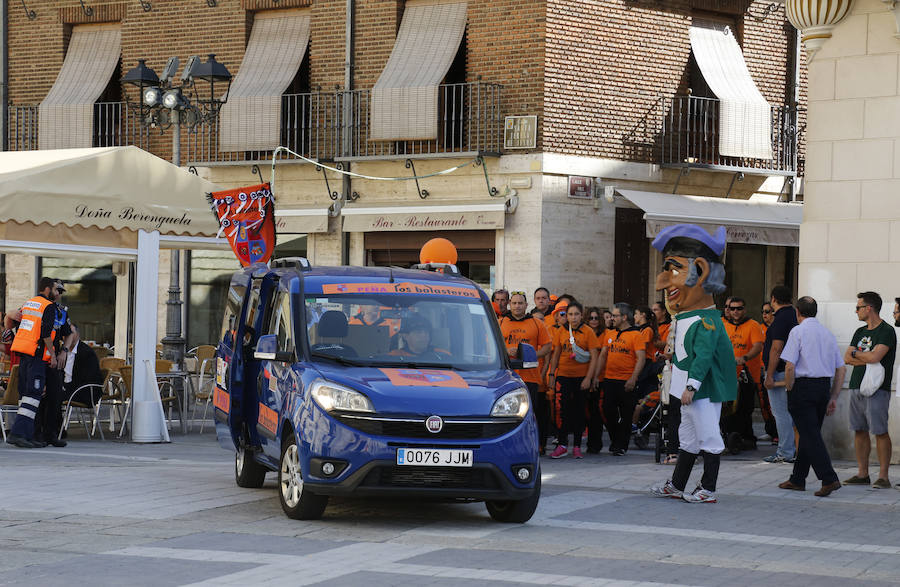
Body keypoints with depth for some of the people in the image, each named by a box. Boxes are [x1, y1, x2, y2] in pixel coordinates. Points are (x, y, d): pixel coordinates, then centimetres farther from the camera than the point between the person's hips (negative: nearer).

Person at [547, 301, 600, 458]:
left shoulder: (588, 332, -3)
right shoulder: (561, 331, 5)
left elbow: (594, 357, -4)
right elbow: (556, 354, 12)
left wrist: (588, 378, -11)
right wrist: (552, 374, 5)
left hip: (582, 376, -1)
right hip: (564, 375, 1)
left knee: (579, 410, 5)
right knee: (563, 409, -7)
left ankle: (577, 446, 11)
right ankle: (561, 445, -5)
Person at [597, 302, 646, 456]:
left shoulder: (636, 335, -6)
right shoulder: (610, 335, 13)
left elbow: (641, 358, -12)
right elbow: (603, 355, 19)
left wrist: (633, 378, -19)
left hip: (626, 382, -6)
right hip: (609, 380, 6)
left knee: (625, 415, 1)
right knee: (609, 412, 6)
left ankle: (621, 446, 8)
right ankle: (614, 440, 24)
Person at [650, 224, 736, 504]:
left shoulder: (705, 322, -18)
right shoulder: (684, 320, 15)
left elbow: (703, 357, -25)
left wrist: (691, 386, -28)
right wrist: (685, 386, 25)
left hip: (705, 390, -11)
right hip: (689, 389, 11)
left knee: (708, 437, -4)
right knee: (688, 438, 18)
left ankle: (708, 490, 1)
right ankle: (676, 485, 27)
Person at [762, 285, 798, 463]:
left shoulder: (781, 319, -15)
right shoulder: (795, 316, 14)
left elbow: (776, 349, -20)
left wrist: (769, 376, -19)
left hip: (780, 372, -9)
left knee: (781, 413, -5)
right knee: (789, 412, 14)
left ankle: (785, 453, -4)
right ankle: (790, 449, 17)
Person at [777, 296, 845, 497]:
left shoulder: (798, 331, -6)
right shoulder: (827, 333, 12)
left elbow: (790, 367, -14)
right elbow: (840, 369, 12)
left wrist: (789, 390, -2)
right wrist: (833, 397, 15)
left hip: (803, 386, -7)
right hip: (824, 386, 7)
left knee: (810, 436, -8)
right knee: (810, 433, 14)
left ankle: (829, 479, -18)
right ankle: (797, 479, 22)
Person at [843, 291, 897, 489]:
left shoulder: (887, 331, -7)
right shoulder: (860, 332, 18)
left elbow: (874, 357, -19)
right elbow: (847, 359, 9)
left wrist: (855, 353, -2)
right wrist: (867, 359, -8)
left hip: (877, 389, -8)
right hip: (857, 387, 8)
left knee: (880, 432, -8)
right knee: (860, 430, 7)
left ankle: (883, 476, -7)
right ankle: (862, 474, 12)